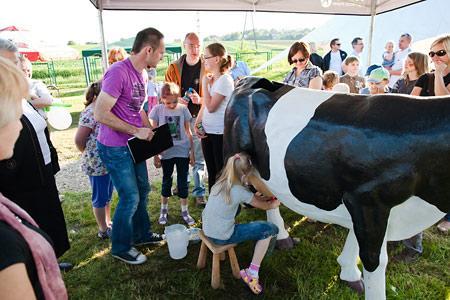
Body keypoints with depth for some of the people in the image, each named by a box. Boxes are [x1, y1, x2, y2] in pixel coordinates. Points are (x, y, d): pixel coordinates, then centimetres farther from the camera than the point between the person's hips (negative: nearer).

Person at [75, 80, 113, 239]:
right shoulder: (91, 113, -20)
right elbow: (79, 140, -18)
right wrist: (91, 154, -3)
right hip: (97, 164, -8)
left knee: (107, 195, 21)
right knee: (100, 198, 8)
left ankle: (108, 223, 38)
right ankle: (103, 230, 23)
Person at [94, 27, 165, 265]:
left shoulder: (140, 74, 8)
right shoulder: (118, 72, -21)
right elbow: (100, 114, -25)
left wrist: (151, 132, 8)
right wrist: (136, 131, -22)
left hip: (134, 145, 9)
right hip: (115, 148, -9)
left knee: (142, 190, 18)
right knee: (130, 198, 1)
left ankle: (141, 234, 39)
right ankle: (121, 247, 23)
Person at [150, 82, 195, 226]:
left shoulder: (183, 109, -3)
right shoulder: (157, 110, -6)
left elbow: (188, 131, 4)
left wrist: (192, 151, 5)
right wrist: (155, 155, -3)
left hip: (183, 151, 1)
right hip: (166, 153, 0)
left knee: (183, 181, 8)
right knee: (166, 181, 13)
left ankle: (184, 211, 22)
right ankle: (164, 210, 30)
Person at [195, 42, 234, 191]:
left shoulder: (225, 80, -14)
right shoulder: (210, 78, 9)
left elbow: (211, 107, -21)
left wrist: (205, 84, -12)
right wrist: (197, 123, 1)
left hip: (221, 133, -8)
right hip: (207, 131, 8)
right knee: (211, 171, 16)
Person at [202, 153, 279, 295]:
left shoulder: (219, 183, 1)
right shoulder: (240, 191, -18)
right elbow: (264, 206, -1)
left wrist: (255, 196, 15)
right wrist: (274, 204, 18)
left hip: (207, 230, 7)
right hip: (221, 237, -7)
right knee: (269, 229, -2)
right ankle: (252, 273, 2)